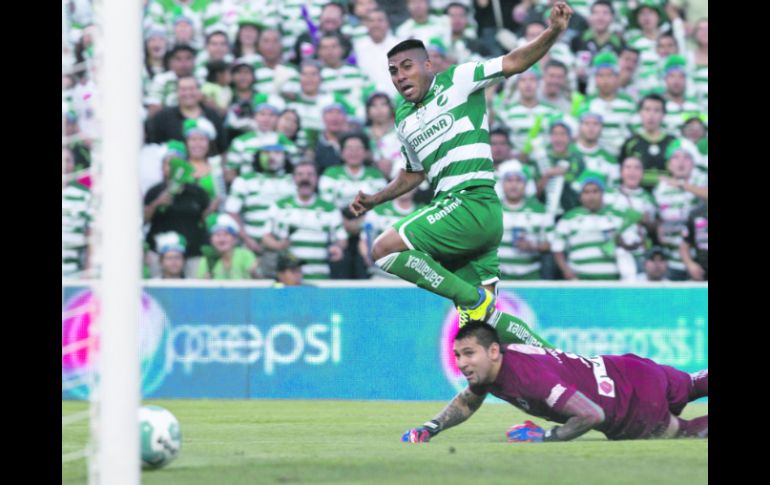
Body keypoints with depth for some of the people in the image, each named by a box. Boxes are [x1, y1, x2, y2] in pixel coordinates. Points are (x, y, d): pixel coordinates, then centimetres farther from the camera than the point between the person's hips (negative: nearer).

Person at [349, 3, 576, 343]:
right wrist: (374, 200, 26)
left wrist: (553, 32, -22)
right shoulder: (405, 118, 21)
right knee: (483, 319, 7)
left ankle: (473, 298, -14)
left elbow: (513, 63, -8)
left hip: (472, 200, -8)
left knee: (385, 250, -19)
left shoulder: (456, 81, 0)